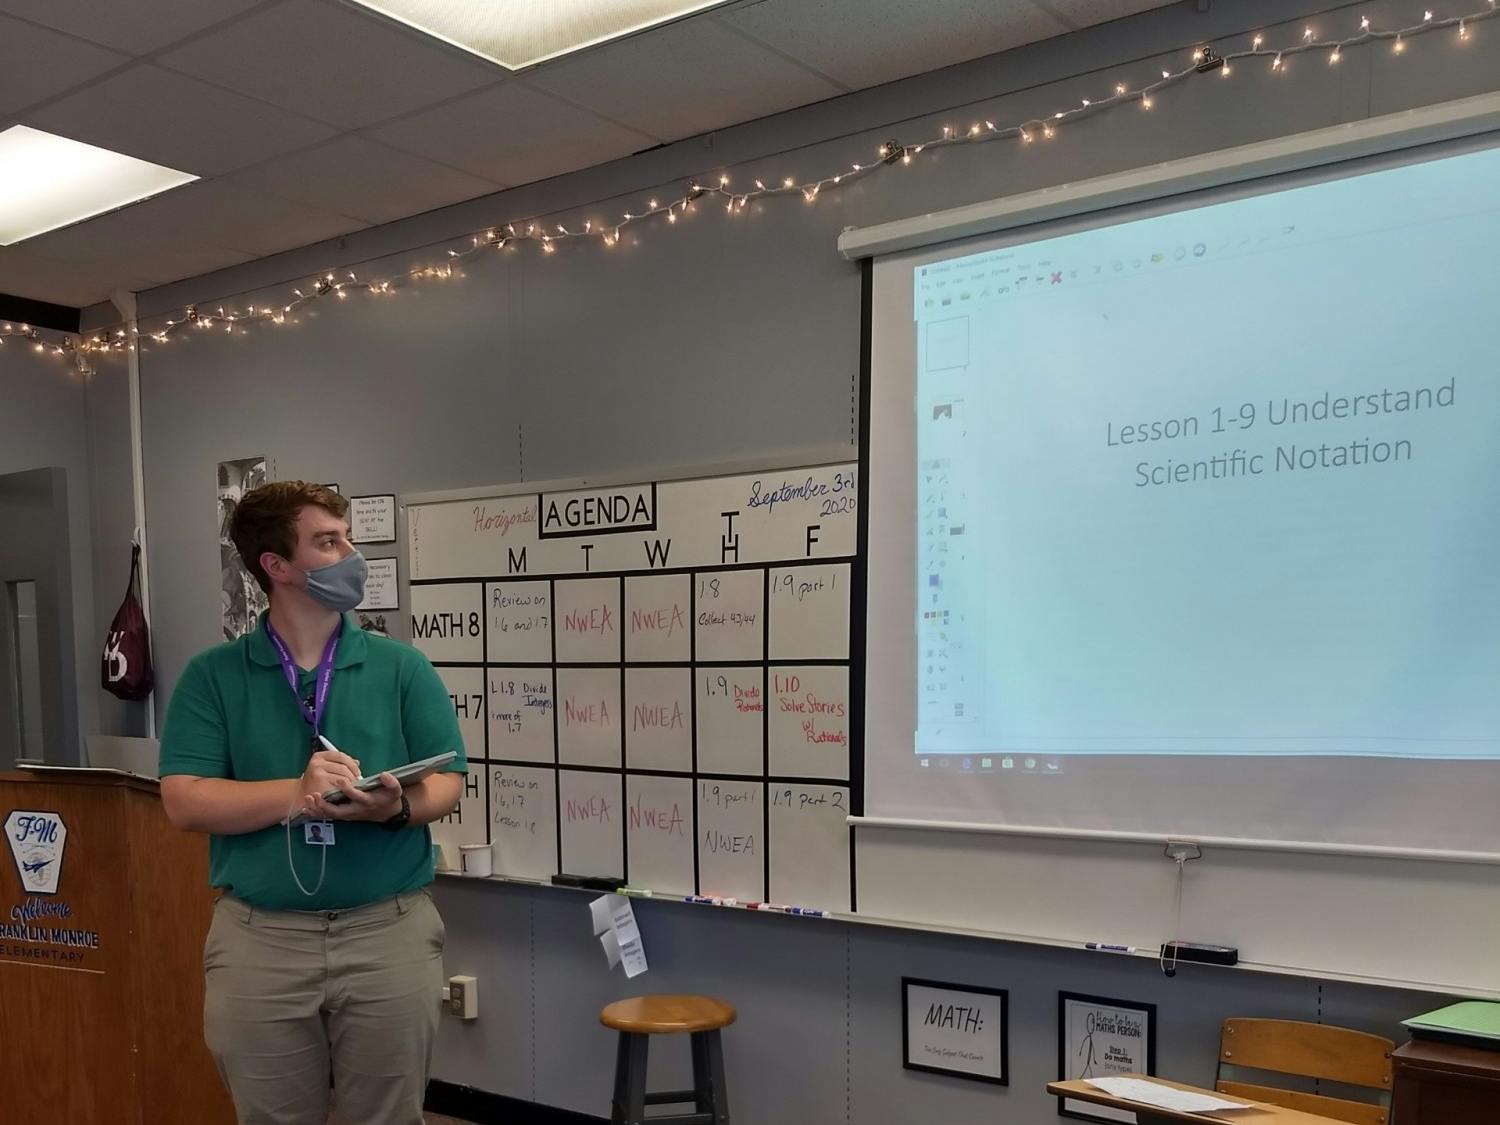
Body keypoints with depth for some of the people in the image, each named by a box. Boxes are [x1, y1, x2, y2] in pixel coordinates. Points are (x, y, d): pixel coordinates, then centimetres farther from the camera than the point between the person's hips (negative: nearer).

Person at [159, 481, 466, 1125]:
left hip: (391, 930, 1)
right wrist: (296, 793, -22)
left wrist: (396, 807, -22)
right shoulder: (212, 676, 1)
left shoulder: (402, 667, 3)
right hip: (258, 938, 0)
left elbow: (447, 784, 0)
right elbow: (185, 803, -7)